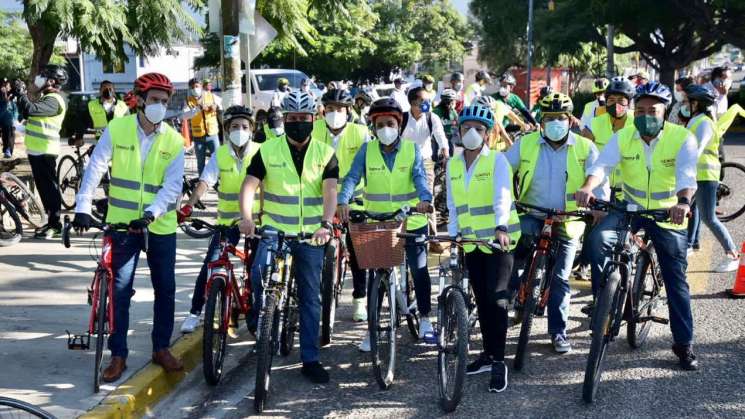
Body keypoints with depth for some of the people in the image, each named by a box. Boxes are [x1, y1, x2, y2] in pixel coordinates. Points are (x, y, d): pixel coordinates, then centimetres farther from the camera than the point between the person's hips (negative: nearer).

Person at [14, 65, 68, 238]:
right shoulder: (46, 98, 18)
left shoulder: (54, 100, -17)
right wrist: (19, 96, 14)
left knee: (49, 187, -5)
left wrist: (21, 92, -18)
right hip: (37, 150, 10)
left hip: (45, 151, -10)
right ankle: (51, 222, 22)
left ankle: (55, 224, 1)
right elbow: (26, 113, 24)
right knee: (43, 186, 14)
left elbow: (31, 109, -32)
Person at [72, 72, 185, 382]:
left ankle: (161, 348, 24)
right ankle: (118, 355, 11)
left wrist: (150, 214, -26)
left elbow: (172, 185, -10)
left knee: (165, 289, 8)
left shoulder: (174, 141, -3)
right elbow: (95, 168, -9)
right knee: (119, 290, 1)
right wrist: (83, 208, -20)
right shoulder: (116, 129, -5)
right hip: (122, 223, -1)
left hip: (160, 226, 1)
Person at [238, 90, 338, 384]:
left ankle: (310, 359, 15)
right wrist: (246, 216, -27)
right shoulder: (268, 151, 1)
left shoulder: (325, 153, 2)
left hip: (311, 235, 1)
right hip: (273, 229, -1)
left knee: (311, 298, 6)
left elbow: (330, 191, -10)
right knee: (260, 275, -27)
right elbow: (250, 184, -8)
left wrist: (326, 223, -28)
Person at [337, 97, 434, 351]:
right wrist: (343, 201, -31)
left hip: (411, 221, -1)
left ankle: (425, 319, 22)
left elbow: (419, 177, -15)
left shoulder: (412, 149, -3)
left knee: (419, 270, 5)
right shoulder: (367, 150, -2)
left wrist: (425, 199, -36)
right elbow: (352, 177, -12)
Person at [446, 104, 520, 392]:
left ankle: (499, 361, -4)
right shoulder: (453, 165, 7)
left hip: (499, 239, -5)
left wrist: (501, 228, -39)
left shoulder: (497, 160, -9)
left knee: (496, 298, -10)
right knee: (481, 300, 12)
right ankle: (488, 353, 25)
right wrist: (452, 235, 2)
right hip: (471, 241, 5)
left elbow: (502, 197, -24)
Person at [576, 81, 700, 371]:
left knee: (676, 281, 3)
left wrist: (683, 202, -51)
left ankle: (684, 344, 17)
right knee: (597, 239, -27)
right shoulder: (623, 137, -9)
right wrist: (587, 187, -45)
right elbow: (602, 165, -23)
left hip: (668, 215, -1)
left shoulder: (682, 138, -16)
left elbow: (686, 176, -30)